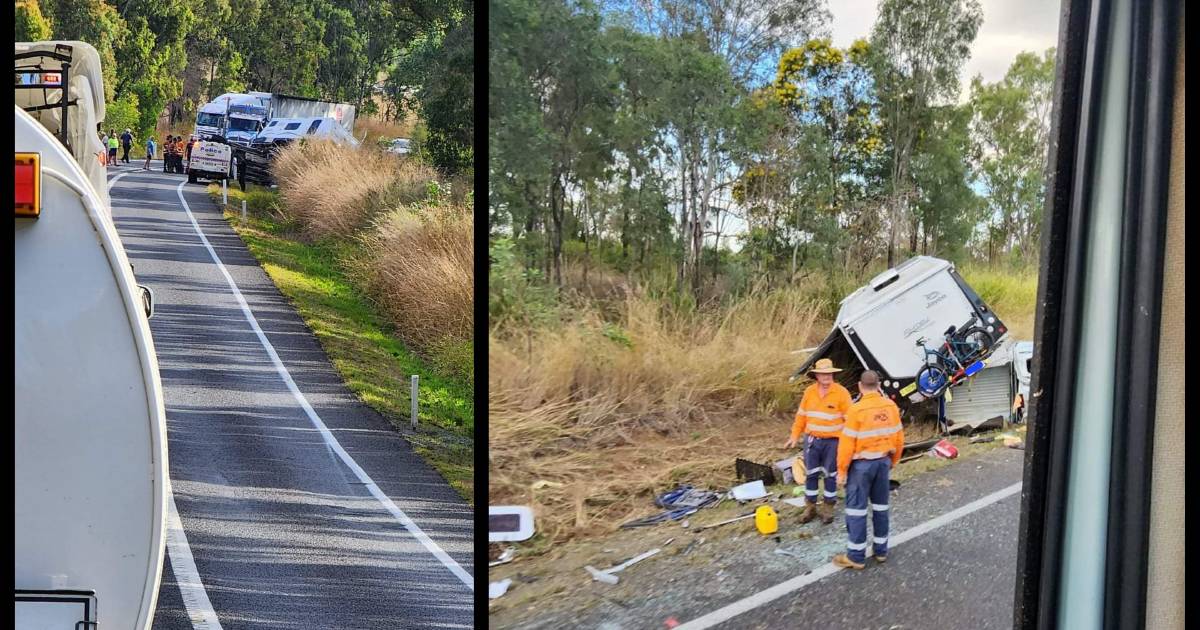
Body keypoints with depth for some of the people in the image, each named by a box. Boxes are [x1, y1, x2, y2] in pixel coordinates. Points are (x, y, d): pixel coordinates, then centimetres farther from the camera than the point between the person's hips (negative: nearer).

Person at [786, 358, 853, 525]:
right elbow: (801, 415, 10)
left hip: (832, 441, -3)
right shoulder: (809, 392, 1)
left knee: (830, 475, 8)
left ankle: (828, 508, 21)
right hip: (812, 440, 3)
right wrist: (795, 436, 8)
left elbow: (849, 419, -10)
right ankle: (810, 507, 21)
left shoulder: (842, 392, -11)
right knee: (811, 474, 9)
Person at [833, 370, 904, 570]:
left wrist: (842, 471, -7)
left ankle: (856, 556, 5)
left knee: (857, 508, 1)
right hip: (883, 461, 5)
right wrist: (892, 462, 19)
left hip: (861, 464, -5)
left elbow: (847, 444, -16)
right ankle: (881, 550, 24)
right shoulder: (891, 407, -2)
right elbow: (898, 439, 6)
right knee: (880, 506, 16)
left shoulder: (856, 409, -18)